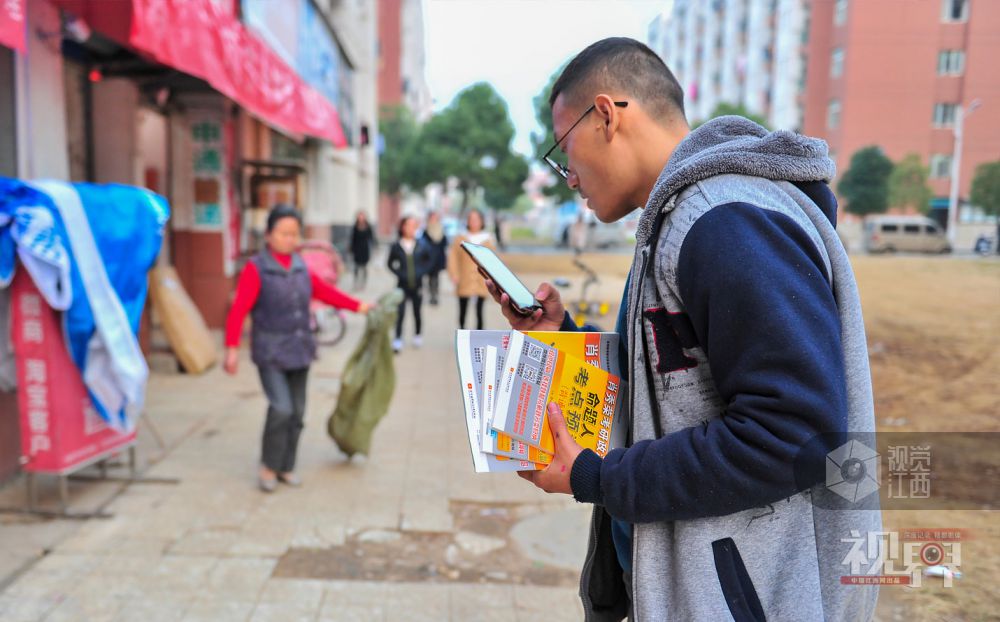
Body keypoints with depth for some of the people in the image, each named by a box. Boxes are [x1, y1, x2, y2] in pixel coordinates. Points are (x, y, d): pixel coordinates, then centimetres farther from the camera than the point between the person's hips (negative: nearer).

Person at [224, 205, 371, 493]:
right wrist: (232, 348, -21)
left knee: (297, 412, 9)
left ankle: (286, 467, 25)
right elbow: (238, 310, -15)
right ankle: (268, 466, 7)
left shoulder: (300, 266, 7)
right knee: (281, 408, -15)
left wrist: (357, 306, 18)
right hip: (270, 352, -6)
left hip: (299, 348, 6)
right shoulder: (256, 268, -10)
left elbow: (324, 291, 19)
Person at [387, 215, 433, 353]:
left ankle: (417, 335, 32)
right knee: (400, 312, -7)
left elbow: (430, 260, 9)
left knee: (417, 312, 13)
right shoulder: (397, 246, -5)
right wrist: (398, 273, -6)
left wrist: (422, 271, -2)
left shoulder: (421, 245, -4)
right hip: (403, 285, -1)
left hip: (417, 284, 1)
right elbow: (391, 263, 7)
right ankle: (397, 341, -5)